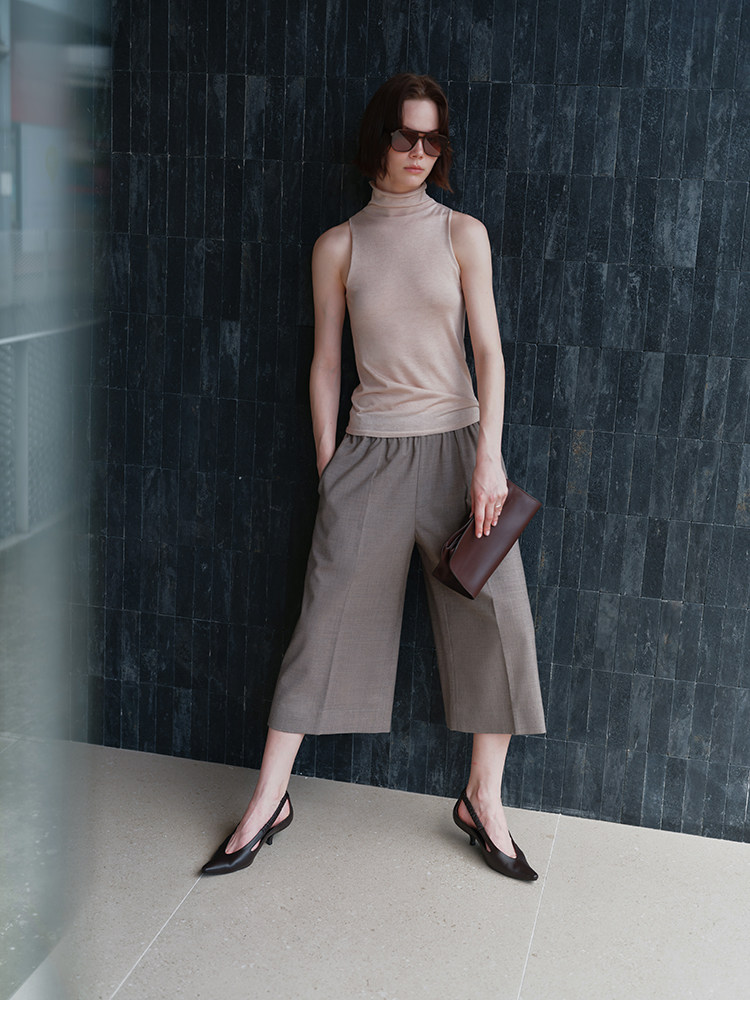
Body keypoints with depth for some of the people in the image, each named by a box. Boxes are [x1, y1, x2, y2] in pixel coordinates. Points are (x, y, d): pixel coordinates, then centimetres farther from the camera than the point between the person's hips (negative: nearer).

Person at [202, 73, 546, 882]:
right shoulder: (338, 247, 3)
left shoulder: (463, 234, 2)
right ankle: (269, 799, 13)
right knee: (330, 616, 0)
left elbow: (488, 349, -2)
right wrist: (327, 467, 4)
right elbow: (326, 364, 6)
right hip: (371, 451, 0)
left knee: (498, 617, -2)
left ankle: (483, 798, 17)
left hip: (455, 444, 1)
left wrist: (489, 456, -11)